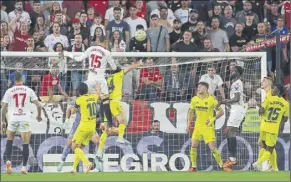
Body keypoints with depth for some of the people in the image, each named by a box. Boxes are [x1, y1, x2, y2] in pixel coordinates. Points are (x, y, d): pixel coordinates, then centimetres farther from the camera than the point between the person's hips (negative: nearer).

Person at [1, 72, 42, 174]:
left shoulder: (9, 91, 3)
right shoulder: (29, 90, 3)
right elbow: (38, 105, 2)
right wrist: (39, 116, 20)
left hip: (13, 119, 1)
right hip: (25, 119, -1)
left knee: (9, 140, 20)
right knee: (26, 144, 5)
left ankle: (8, 161, 1)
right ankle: (24, 167, 1)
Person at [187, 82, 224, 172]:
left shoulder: (211, 99, -11)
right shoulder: (194, 99, 2)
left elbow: (221, 111, -5)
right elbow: (191, 112, 15)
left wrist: (213, 119, -18)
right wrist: (188, 124, 8)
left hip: (208, 127, -4)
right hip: (198, 126, 4)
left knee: (213, 148, -9)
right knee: (193, 146, -7)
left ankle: (222, 165, 7)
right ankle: (193, 166, 5)